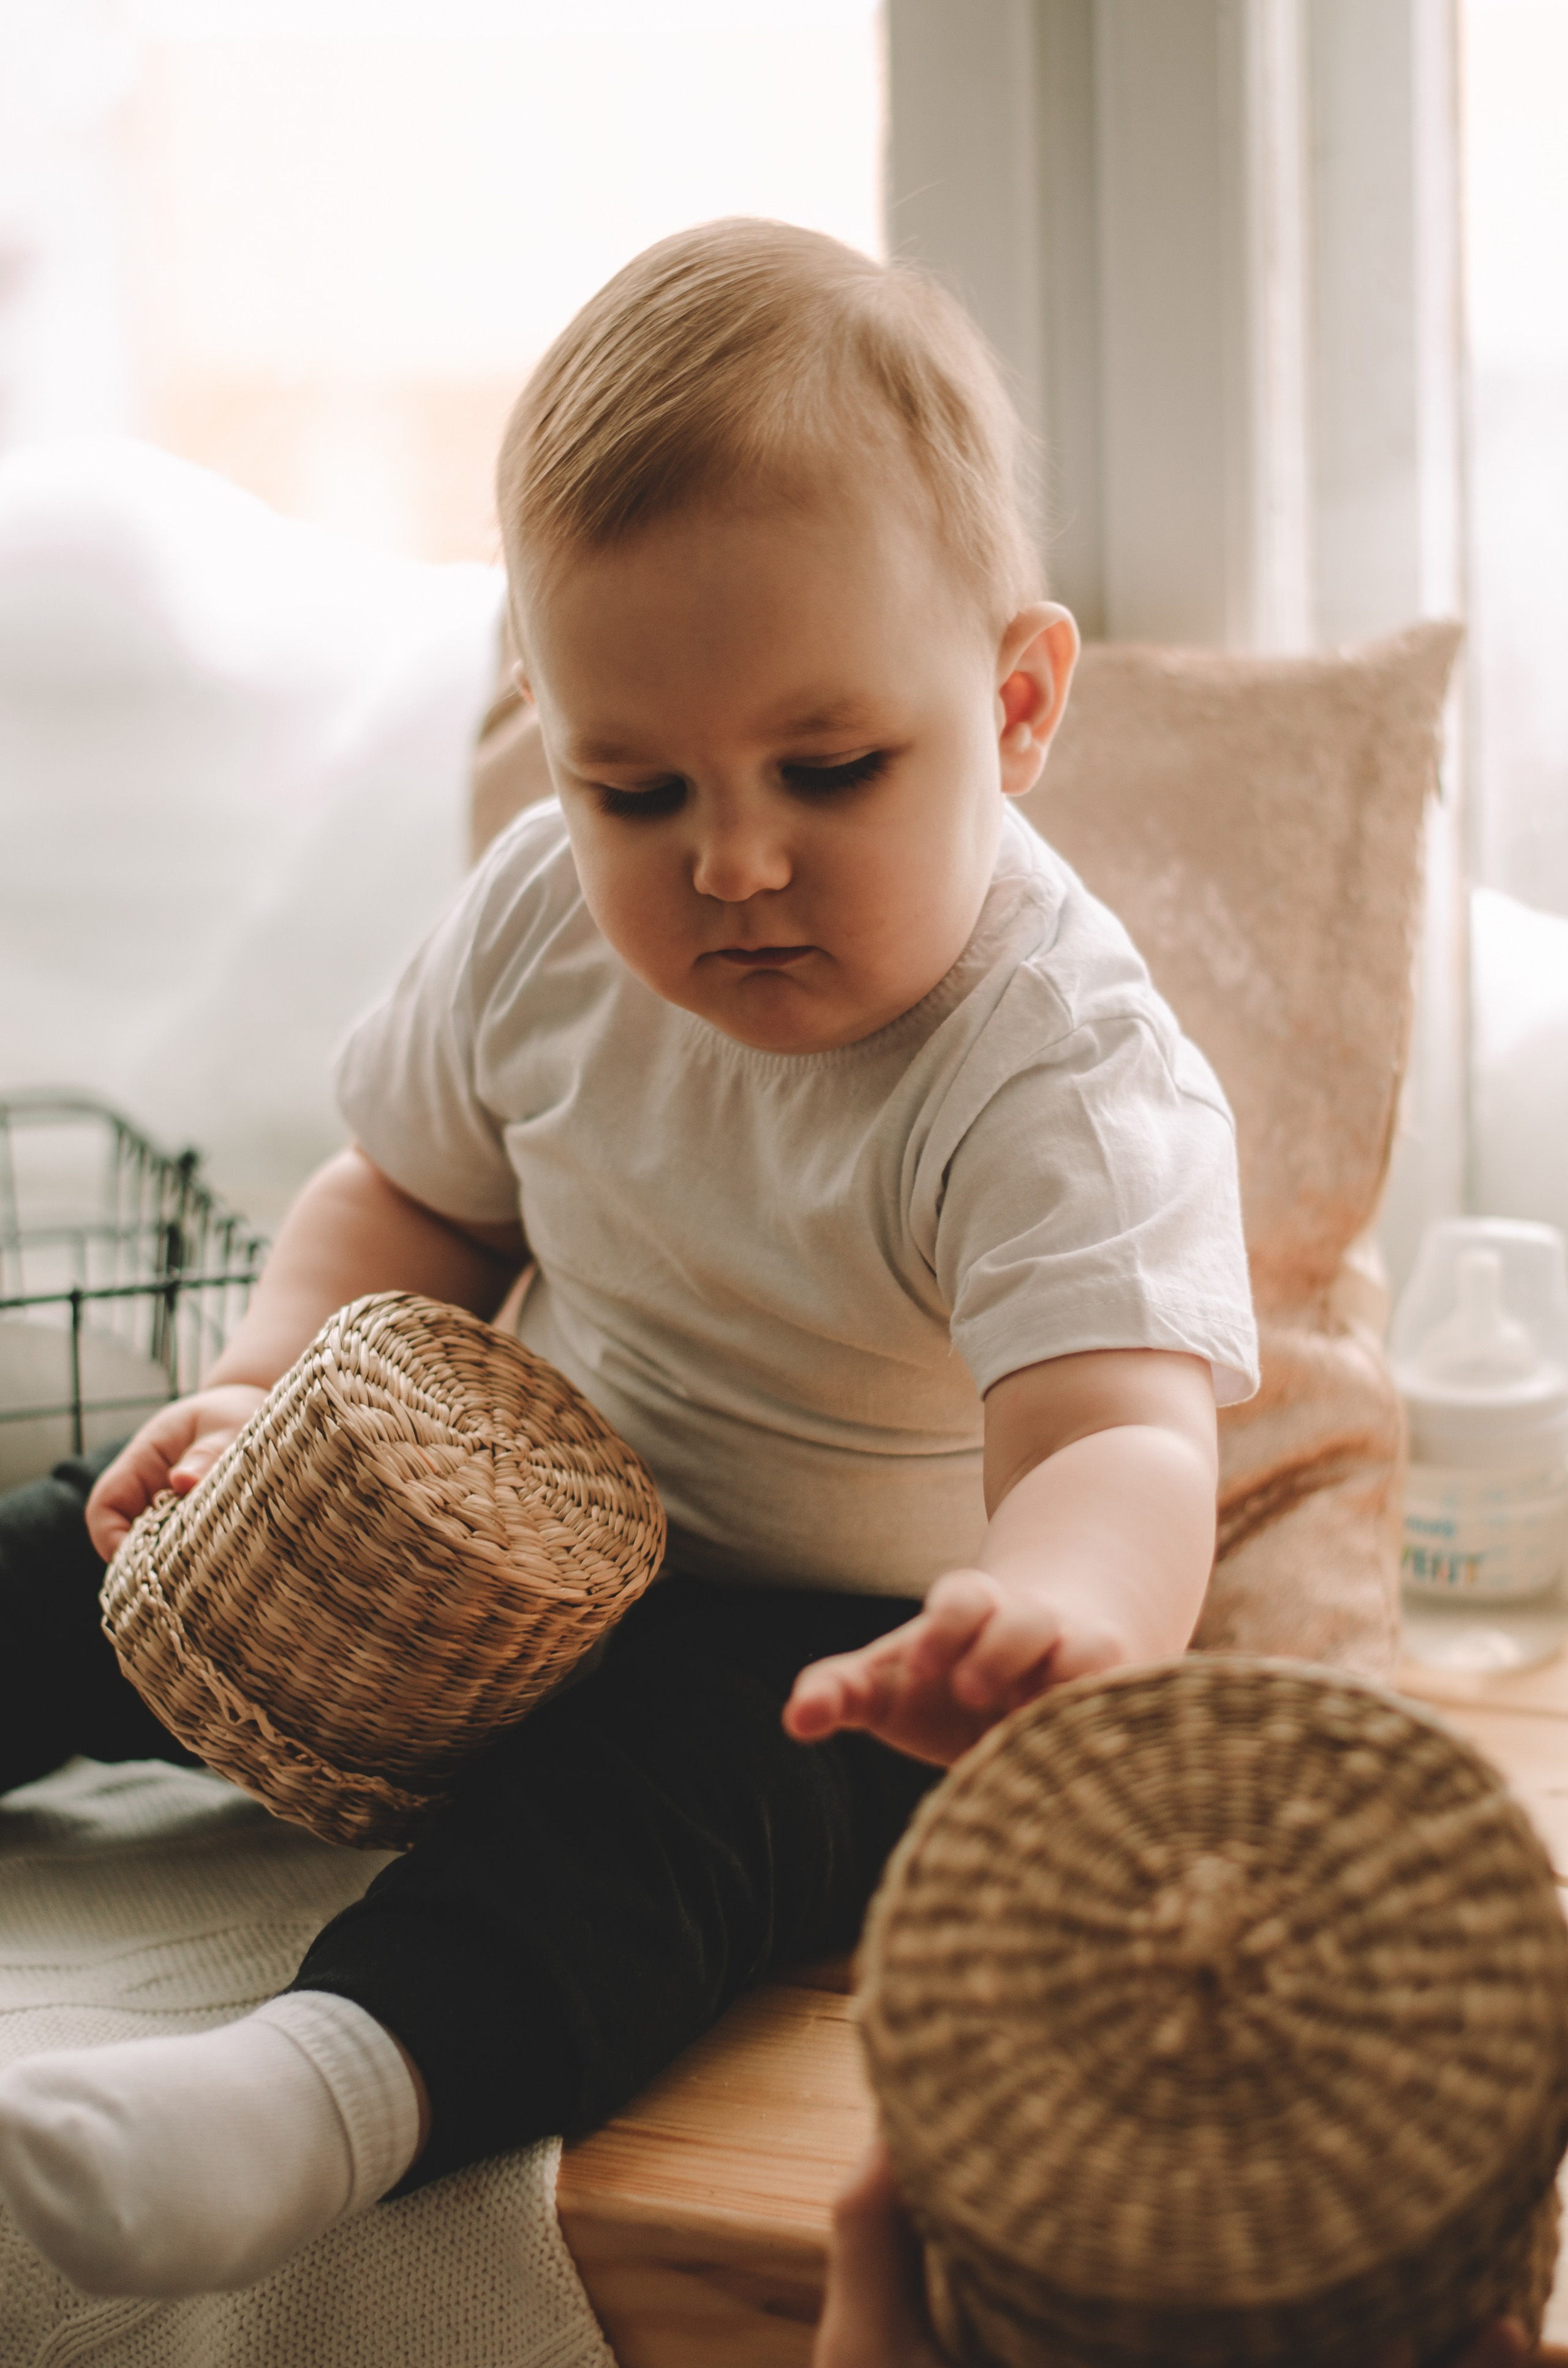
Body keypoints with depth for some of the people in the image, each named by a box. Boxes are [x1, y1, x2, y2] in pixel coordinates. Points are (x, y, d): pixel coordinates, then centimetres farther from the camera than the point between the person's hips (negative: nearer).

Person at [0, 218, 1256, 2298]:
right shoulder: (546, 922, -10)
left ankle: (357, 2069, -57)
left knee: (676, 1766, -36)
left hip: (839, 1639, -7)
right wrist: (273, 1390, -13)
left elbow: (1120, 1438, -42)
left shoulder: (1066, 1074, -28)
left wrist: (1050, 1616, -67)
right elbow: (413, 1203, 8)